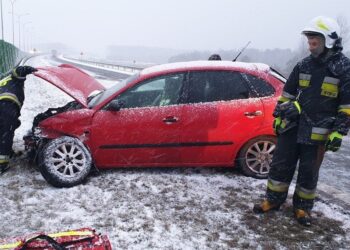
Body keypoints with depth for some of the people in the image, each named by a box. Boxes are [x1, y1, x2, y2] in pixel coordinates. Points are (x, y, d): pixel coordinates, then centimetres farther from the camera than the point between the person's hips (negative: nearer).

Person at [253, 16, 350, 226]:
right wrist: (279, 116, 13)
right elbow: (287, 93, 15)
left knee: (309, 172, 7)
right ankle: (274, 200, 23)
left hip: (318, 132, -4)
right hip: (292, 126, 4)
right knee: (280, 165, 8)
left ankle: (303, 207, 25)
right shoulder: (304, 65, 8)